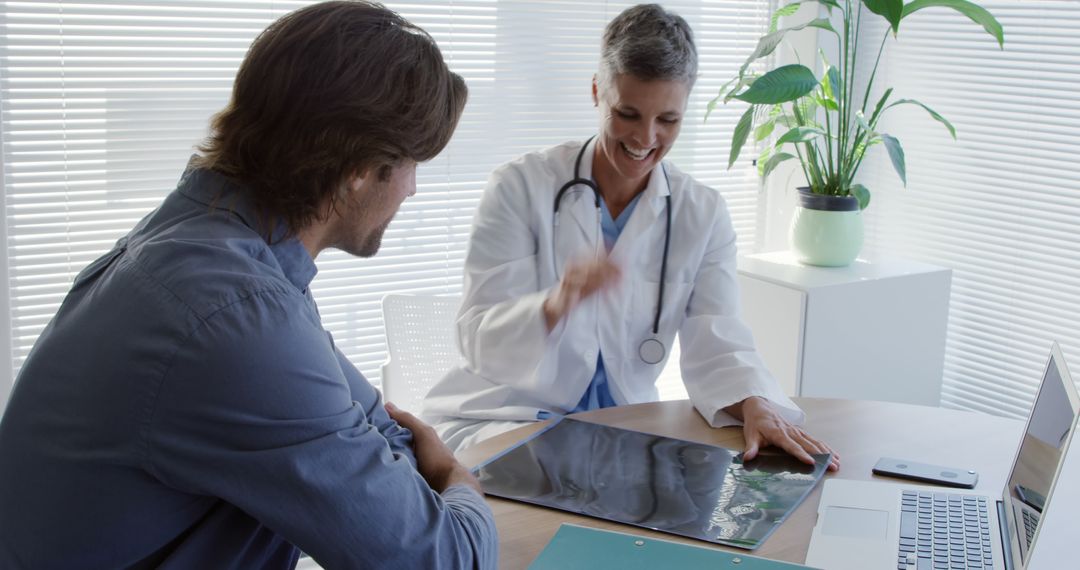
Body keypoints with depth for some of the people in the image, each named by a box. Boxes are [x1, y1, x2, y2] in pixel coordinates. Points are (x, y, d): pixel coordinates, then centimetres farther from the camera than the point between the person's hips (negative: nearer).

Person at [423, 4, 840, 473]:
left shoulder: (703, 215, 2)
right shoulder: (520, 187, -9)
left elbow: (715, 345, -6)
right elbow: (479, 341, -16)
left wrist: (756, 407, -28)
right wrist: (556, 305, -37)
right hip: (502, 417, -4)